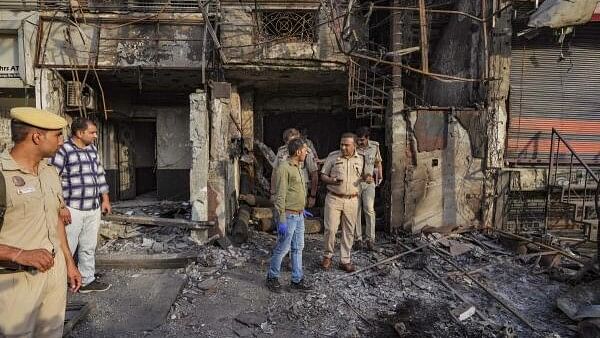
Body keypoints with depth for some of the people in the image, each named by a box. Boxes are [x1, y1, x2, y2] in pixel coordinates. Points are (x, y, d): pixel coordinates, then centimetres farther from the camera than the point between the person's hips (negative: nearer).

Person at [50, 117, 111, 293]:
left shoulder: (92, 149, 11)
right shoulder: (63, 150, -11)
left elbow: (100, 174, 18)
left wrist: (105, 199, 16)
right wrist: (60, 207, -17)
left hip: (94, 209, 7)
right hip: (73, 210, -7)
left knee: (89, 248, 15)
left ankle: (87, 281, 26)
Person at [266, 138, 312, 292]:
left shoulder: (298, 167, 12)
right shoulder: (284, 168, -16)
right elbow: (280, 196, -19)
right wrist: (281, 221, -21)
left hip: (299, 216, 9)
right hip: (289, 216, -9)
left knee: (298, 248, 13)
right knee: (283, 248, 3)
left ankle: (297, 280, 23)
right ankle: (272, 277, 22)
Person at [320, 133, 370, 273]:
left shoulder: (361, 158, 3)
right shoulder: (333, 156, -3)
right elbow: (323, 175, 2)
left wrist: (367, 178, -6)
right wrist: (331, 181, -19)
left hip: (352, 200, 2)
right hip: (333, 198, -2)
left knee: (348, 232, 8)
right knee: (330, 229, -2)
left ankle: (345, 261, 21)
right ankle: (328, 255, 21)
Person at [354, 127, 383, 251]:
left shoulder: (374, 146, -1)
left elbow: (378, 163, 14)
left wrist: (380, 177, 18)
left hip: (369, 182, 1)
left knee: (369, 209, -11)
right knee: (356, 211, 4)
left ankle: (370, 239, -2)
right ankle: (358, 238, 15)